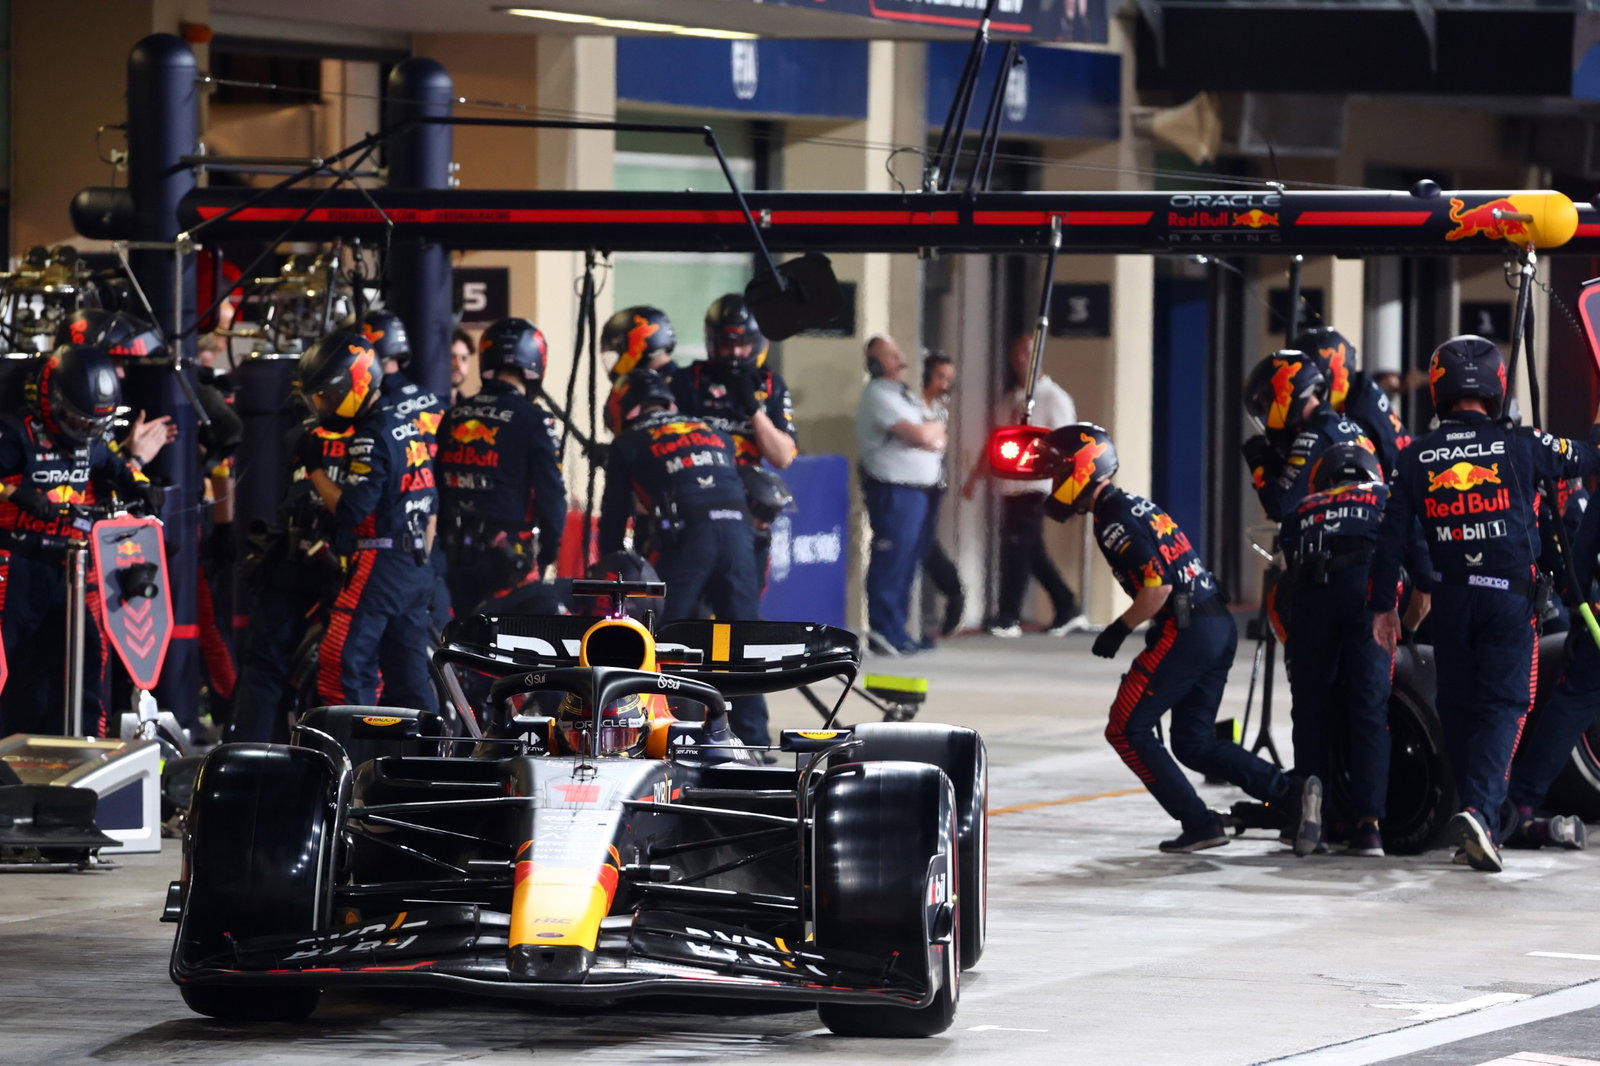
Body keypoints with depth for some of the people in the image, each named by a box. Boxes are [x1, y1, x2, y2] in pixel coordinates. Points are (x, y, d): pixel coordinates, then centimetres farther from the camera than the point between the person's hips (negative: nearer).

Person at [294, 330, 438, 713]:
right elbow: (431, 507, 21)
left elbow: (351, 511, -20)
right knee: (409, 672, 11)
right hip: (416, 570, 10)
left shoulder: (370, 438, -13)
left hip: (378, 565, -10)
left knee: (341, 667, -10)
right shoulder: (406, 427, 17)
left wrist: (314, 468, -11)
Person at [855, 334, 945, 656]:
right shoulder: (878, 395, -9)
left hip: (920, 489, 9)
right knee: (891, 561, -10)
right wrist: (933, 428, 3)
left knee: (909, 560, 10)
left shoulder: (908, 395, 21)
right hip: (893, 488, -9)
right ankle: (884, 632, -9)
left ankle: (895, 630, 15)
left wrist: (928, 435, -8)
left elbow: (937, 436, 13)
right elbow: (920, 435, -17)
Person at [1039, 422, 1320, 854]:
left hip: (1185, 631, -10)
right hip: (1221, 626, 10)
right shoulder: (1136, 506, 21)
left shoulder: (1113, 519, -11)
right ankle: (1291, 791, -1)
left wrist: (1118, 630, -7)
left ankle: (1199, 823, -3)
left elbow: (1158, 587, -20)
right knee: (1194, 744, 14)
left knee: (1127, 730, 0)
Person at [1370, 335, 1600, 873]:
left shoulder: (1418, 457, 1)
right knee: (1502, 705, -4)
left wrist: (1383, 605, 11)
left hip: (1451, 600, 2)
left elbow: (1391, 535, 2)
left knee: (1458, 707, 15)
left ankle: (1478, 814, 20)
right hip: (1511, 596, -2)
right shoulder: (1519, 445, -6)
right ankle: (1480, 811, -24)